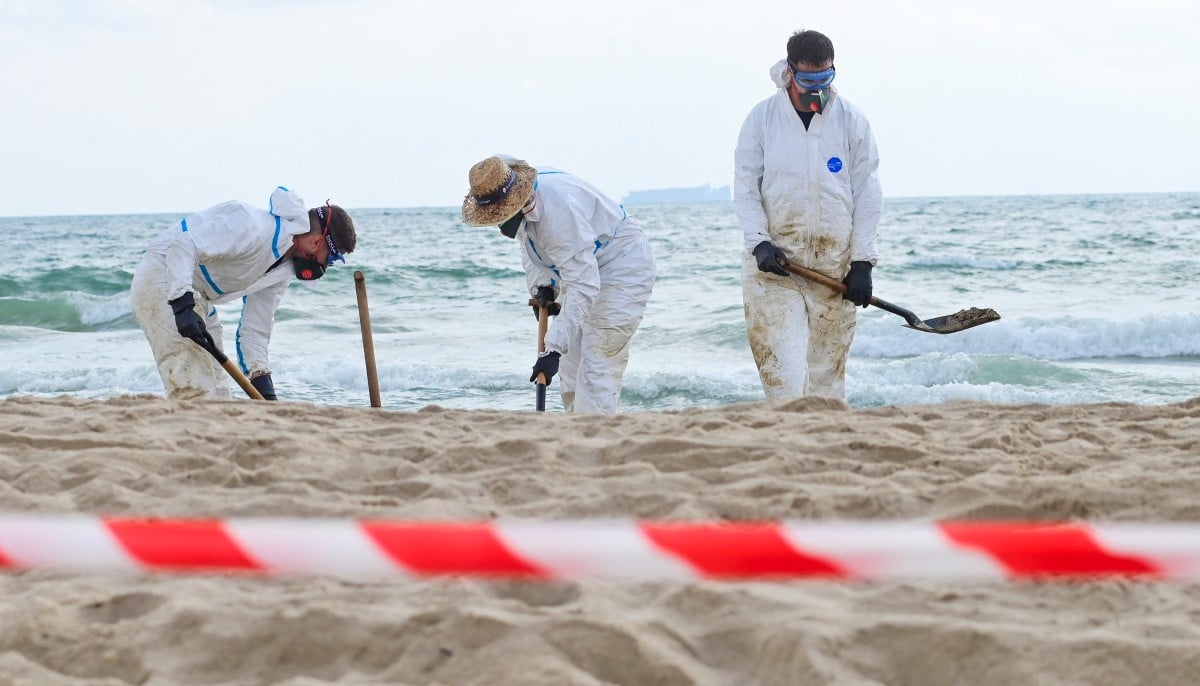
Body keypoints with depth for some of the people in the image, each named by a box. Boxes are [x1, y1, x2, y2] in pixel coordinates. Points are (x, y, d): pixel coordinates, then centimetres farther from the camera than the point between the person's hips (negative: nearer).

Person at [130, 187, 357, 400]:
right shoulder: (255, 228, -24)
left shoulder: (282, 270, 6)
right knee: (195, 390, -18)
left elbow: (255, 329, 8)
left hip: (194, 301, 10)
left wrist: (265, 390, -1)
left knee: (217, 393, 10)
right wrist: (183, 305, -39)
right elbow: (183, 246, -30)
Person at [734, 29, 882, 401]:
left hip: (835, 265, 1)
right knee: (782, 368, -13)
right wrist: (759, 242, -12)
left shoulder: (851, 121, 2)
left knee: (827, 370, 4)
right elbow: (745, 188, 2)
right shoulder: (762, 118, 0)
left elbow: (868, 194, 4)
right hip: (774, 260, -1)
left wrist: (862, 262, -1)